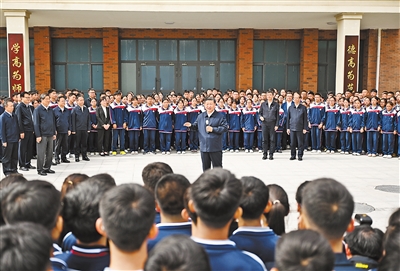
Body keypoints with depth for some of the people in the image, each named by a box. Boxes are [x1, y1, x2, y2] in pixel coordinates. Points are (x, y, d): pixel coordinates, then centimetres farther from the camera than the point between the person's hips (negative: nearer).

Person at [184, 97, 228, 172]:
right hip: (204, 147, 4)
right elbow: (196, 126, 18)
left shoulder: (220, 116, -4)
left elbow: (225, 127, -10)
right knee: (206, 168, 15)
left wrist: (213, 129, -15)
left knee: (217, 168, 3)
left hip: (215, 148, -4)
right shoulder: (201, 116, 9)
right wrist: (191, 125, -3)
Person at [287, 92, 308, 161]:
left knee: (300, 143, 1)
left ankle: (300, 156, 9)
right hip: (292, 128, 2)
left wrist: (305, 128, -3)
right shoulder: (290, 108, 9)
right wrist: (288, 128, 7)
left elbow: (305, 119, 2)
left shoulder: (303, 108, 2)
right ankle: (293, 155, 15)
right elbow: (288, 118, 12)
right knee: (292, 143, 5)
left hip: (300, 128, -2)